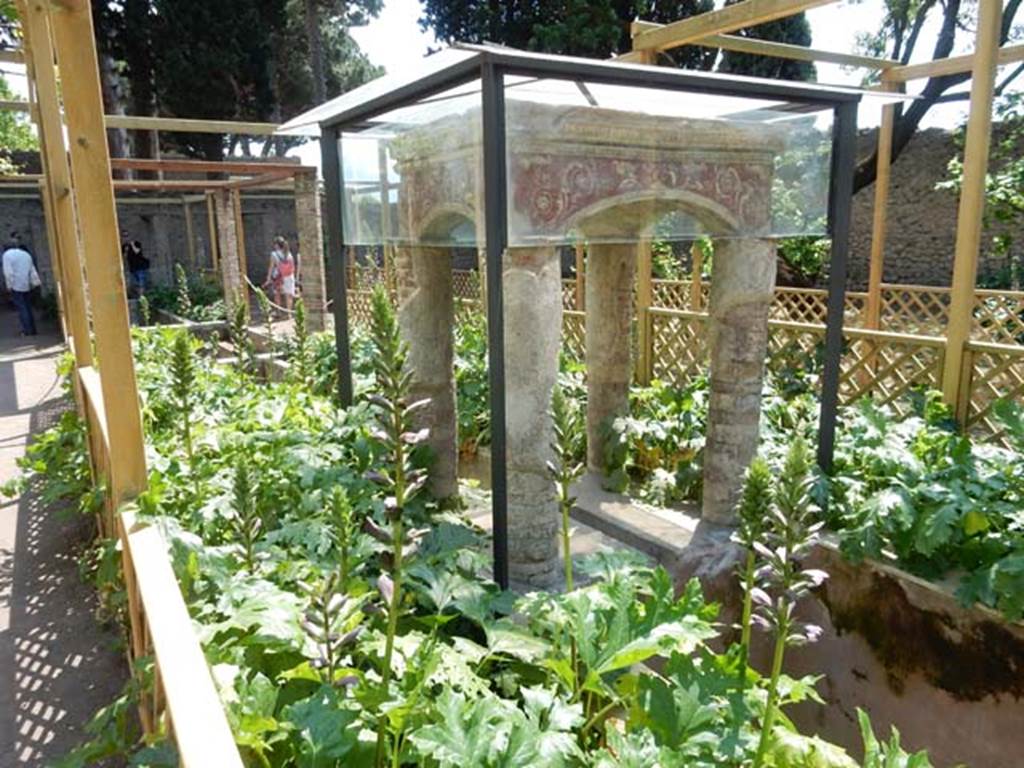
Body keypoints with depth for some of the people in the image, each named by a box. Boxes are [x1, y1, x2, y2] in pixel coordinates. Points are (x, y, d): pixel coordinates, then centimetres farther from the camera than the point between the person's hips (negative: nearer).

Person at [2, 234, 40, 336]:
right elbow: (32, 270, 12)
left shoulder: (7, 254, -6)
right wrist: (35, 282, 14)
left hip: (16, 286, -6)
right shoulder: (26, 254, 12)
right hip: (27, 286, 6)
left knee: (21, 308, -4)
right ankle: (32, 330, 10)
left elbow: (8, 272, -13)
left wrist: (9, 285, -9)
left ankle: (27, 330, -7)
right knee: (28, 307, 11)